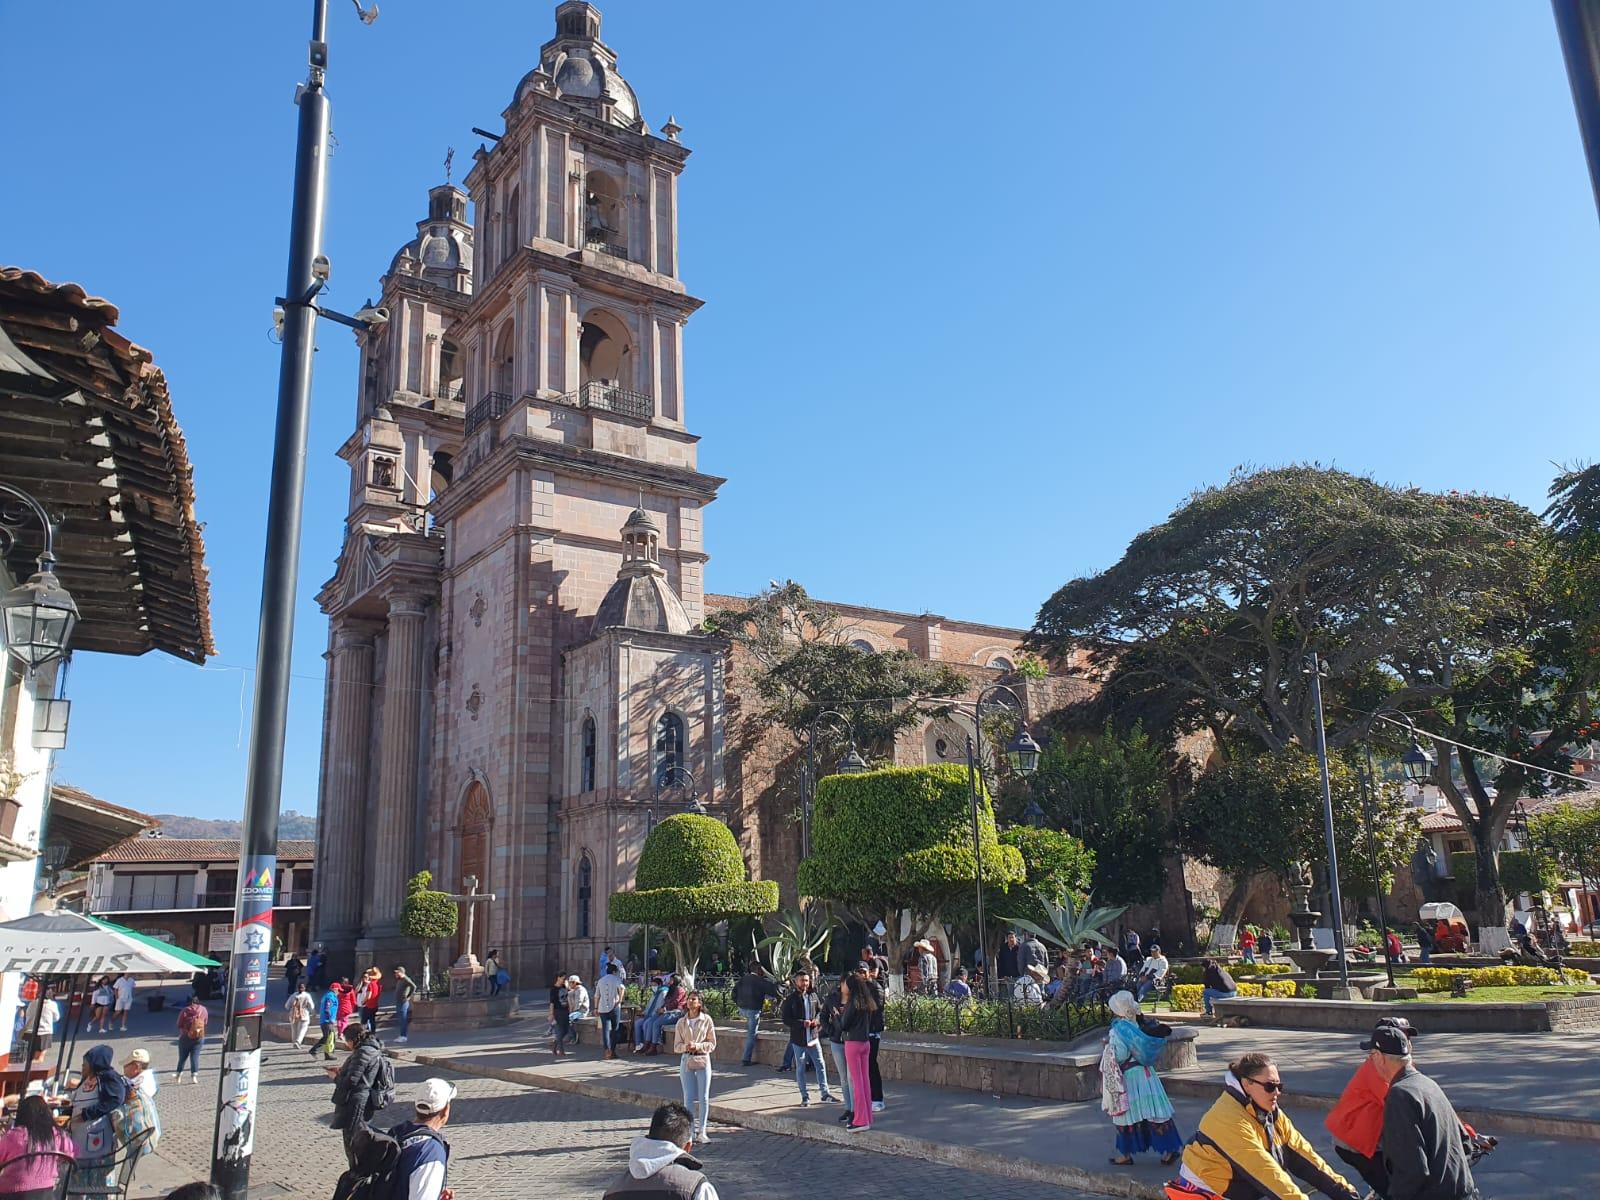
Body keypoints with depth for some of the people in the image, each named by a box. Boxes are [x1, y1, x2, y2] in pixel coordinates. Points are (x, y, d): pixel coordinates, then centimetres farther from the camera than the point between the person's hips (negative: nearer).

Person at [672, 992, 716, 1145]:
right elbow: (676, 1045, 5)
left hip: (703, 1061, -2)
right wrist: (686, 1047, -16)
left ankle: (702, 1132, 6)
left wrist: (697, 1046, -17)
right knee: (689, 1098, 2)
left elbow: (712, 1044, -2)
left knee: (703, 1098, 0)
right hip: (686, 1061, 2)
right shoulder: (681, 1023, 5)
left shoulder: (707, 1020, -2)